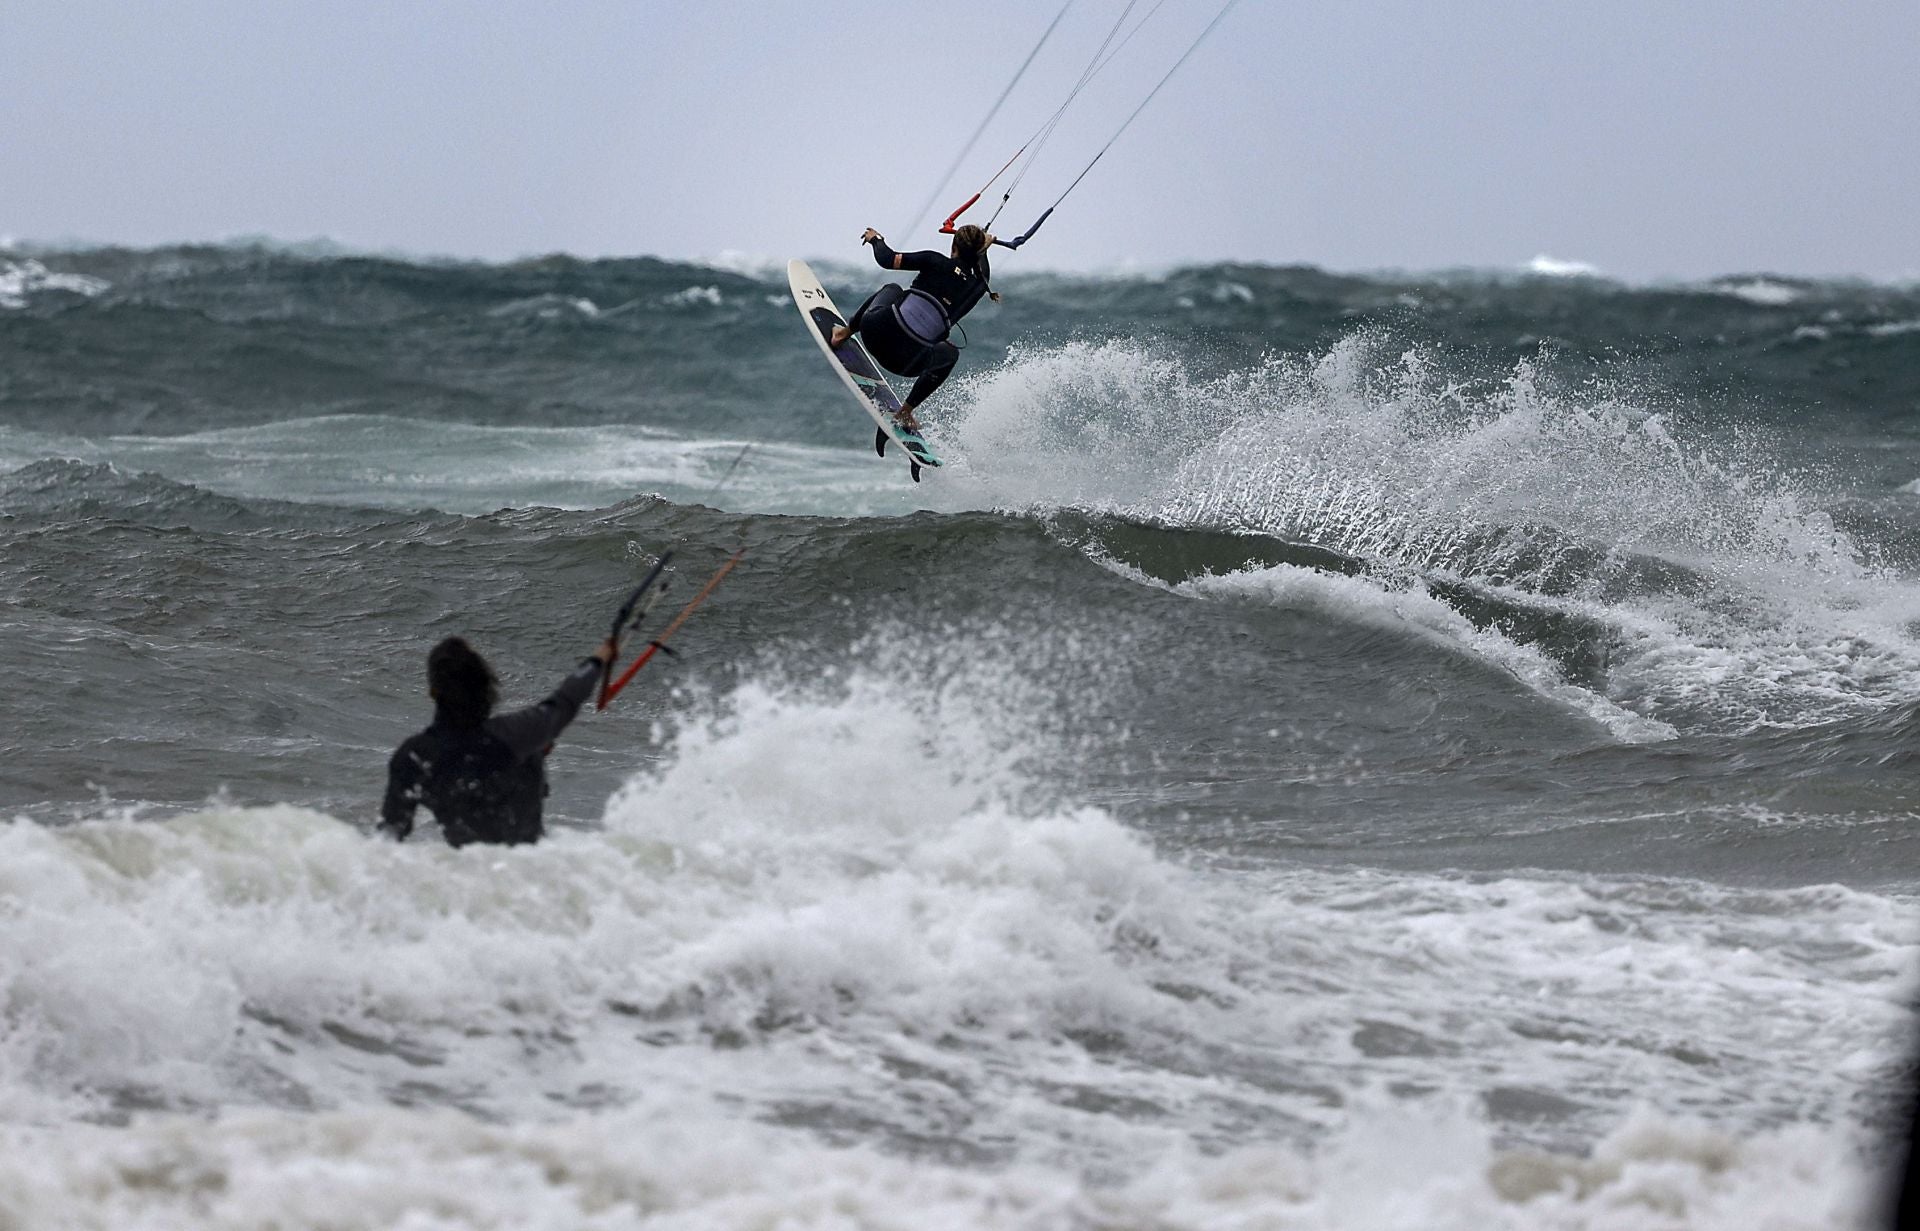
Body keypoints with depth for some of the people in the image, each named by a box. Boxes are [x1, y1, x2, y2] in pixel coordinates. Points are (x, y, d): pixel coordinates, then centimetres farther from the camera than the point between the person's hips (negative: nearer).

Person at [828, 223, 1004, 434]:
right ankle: (905, 413, 26)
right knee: (951, 353, 35)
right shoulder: (978, 287, 7)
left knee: (893, 289, 33)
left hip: (876, 331, 1)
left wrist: (876, 239, 20)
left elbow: (887, 260, -2)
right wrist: (984, 248, 55)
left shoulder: (938, 262, -1)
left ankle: (844, 333, 28)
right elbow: (982, 275, 34)